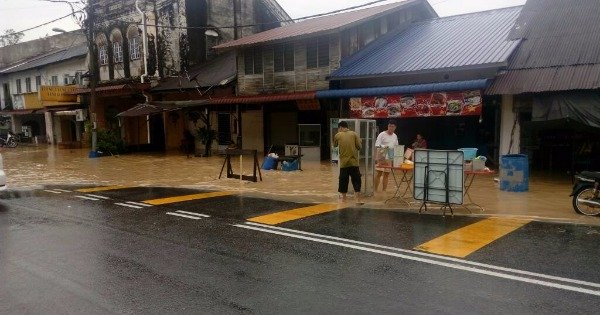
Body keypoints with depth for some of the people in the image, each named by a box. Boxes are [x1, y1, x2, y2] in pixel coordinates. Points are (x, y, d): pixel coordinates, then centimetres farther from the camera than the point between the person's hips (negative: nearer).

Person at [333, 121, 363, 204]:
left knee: (343, 180, 10)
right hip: (354, 162, 0)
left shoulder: (338, 135, 1)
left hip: (343, 162, 0)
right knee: (356, 181, 4)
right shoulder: (354, 134, 1)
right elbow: (359, 146, -2)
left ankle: (343, 198, 19)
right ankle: (358, 199, -2)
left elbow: (334, 145, 17)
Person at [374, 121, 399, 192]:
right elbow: (377, 145, -15)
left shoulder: (395, 136, 12)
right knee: (379, 173, -6)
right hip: (382, 157, -6)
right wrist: (384, 146, -31)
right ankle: (375, 190, -1)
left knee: (386, 174, 8)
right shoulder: (382, 134, -7)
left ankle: (384, 190, 13)